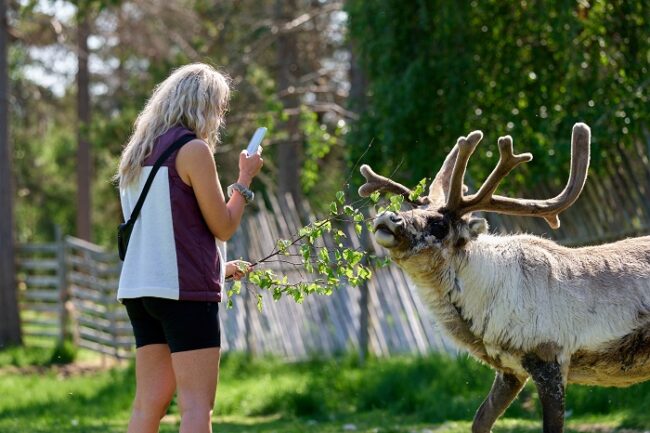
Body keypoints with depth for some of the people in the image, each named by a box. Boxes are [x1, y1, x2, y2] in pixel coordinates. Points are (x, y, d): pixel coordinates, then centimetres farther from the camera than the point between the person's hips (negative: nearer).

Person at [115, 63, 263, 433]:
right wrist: (245, 179, 6)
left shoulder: (139, 153, 15)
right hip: (185, 290, -8)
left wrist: (219, 267, 28)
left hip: (141, 288, 8)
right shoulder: (193, 150, -10)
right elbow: (223, 227, -8)